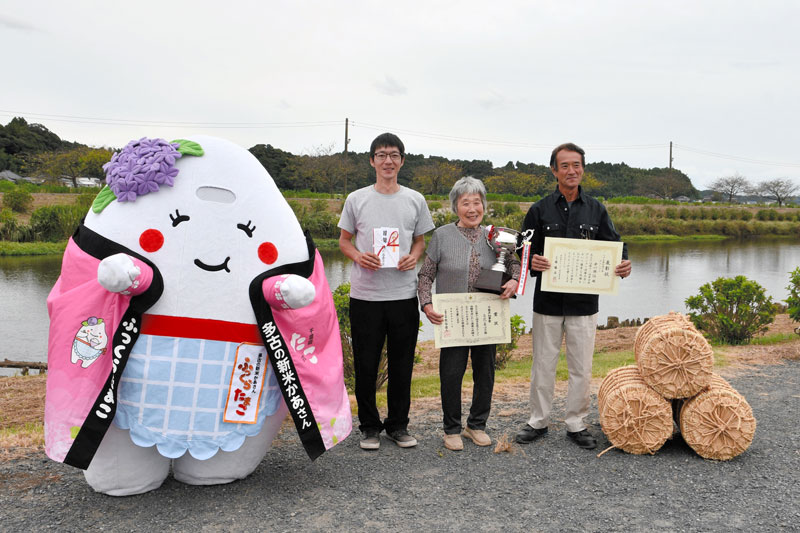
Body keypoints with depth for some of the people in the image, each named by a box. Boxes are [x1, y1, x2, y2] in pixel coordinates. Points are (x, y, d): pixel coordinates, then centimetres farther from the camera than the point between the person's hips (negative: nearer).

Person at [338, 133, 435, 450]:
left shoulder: (415, 200, 8)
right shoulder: (356, 199, 4)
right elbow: (344, 240, 9)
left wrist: (414, 256, -6)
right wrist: (358, 256, -11)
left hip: (404, 294, 1)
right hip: (365, 295, -1)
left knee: (402, 364, 9)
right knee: (365, 364, 6)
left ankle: (398, 425, 25)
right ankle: (370, 426, 22)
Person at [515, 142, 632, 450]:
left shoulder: (596, 210, 8)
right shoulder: (540, 210, 4)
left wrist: (623, 265, -15)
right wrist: (532, 262, -20)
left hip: (584, 303, 1)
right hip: (548, 301, -1)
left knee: (582, 369, 7)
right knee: (543, 365, 8)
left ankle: (576, 424, 23)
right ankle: (538, 422, 24)